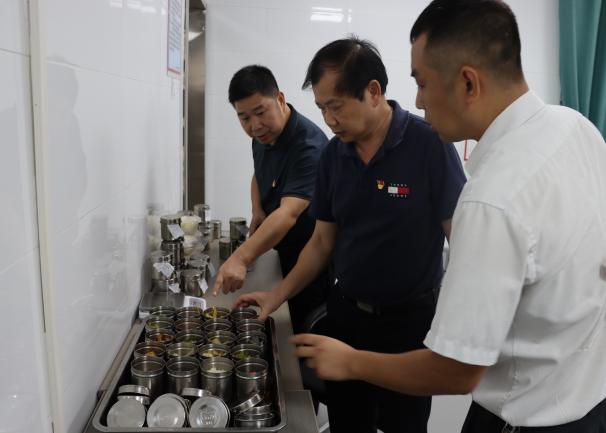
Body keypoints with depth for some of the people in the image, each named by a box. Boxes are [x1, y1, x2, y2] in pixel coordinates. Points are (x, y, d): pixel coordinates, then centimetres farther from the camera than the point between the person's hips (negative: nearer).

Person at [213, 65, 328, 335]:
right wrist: (257, 212, -1)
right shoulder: (262, 135, -1)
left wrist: (240, 258, -51)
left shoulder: (310, 146, -28)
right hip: (281, 253, 8)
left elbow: (289, 213, -40)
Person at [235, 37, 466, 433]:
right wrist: (278, 296, -1)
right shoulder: (333, 155, -1)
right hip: (345, 313, 5)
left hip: (409, 319, -4)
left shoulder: (429, 144, -17)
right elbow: (323, 242, 7)